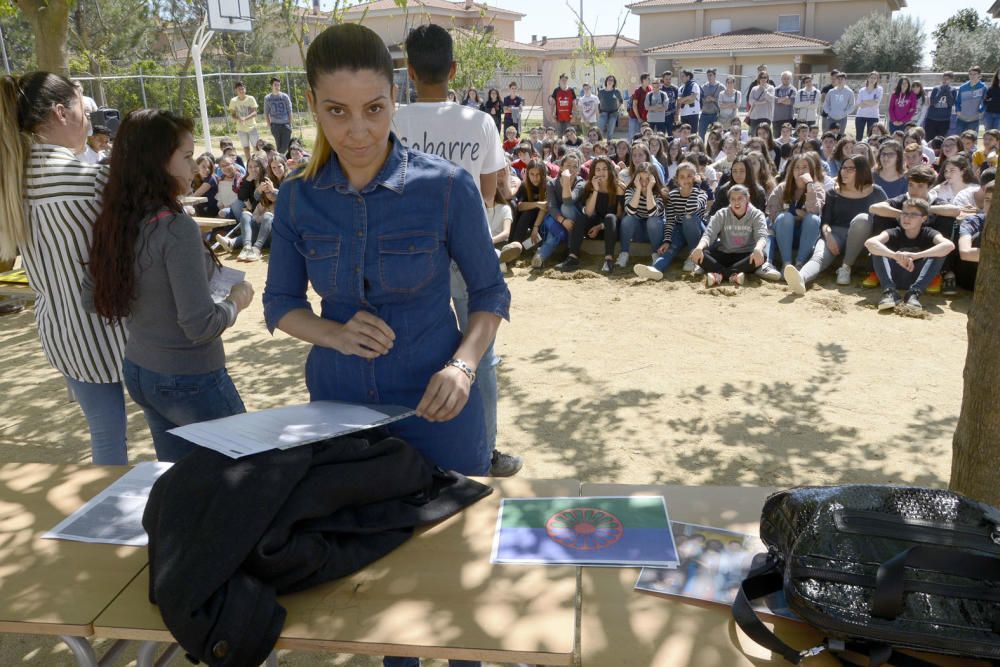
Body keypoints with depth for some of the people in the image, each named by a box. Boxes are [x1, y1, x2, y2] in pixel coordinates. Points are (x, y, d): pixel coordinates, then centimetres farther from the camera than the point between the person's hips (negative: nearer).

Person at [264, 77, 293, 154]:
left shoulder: (285, 96, 3)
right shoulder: (267, 98, 4)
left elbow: (289, 111, 5)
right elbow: (266, 113, 8)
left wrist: (290, 124, 1)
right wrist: (269, 126, 2)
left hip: (285, 124, 0)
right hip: (275, 125, 0)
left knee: (285, 146, -6)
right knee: (279, 146, 2)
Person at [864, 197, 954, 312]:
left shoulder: (928, 234, -8)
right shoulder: (895, 233, -7)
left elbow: (949, 245, -31)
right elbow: (869, 242, -29)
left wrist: (915, 255, -39)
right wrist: (896, 256, -42)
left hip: (917, 279, 0)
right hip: (895, 278, 0)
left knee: (940, 251, -21)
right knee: (876, 248, -19)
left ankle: (914, 293, -27)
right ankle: (889, 292, -29)